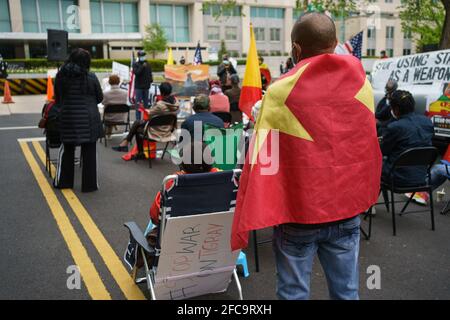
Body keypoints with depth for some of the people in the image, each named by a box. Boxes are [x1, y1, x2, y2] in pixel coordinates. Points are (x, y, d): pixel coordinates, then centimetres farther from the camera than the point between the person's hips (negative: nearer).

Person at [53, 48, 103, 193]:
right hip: (88, 119, -3)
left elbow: (57, 98, 8)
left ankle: (62, 181, 26)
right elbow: (99, 98, 1)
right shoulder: (91, 77, -9)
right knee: (89, 152, 5)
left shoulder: (61, 75, 0)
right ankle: (89, 184, 11)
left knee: (67, 149, 18)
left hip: (67, 118, 3)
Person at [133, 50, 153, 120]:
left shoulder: (148, 65, 11)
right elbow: (136, 72, -17)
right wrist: (142, 67, -22)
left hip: (146, 86, 4)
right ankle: (138, 118, -3)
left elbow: (150, 73, 15)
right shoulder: (135, 64, -1)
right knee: (138, 103, -5)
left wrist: (151, 80, 0)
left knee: (146, 102, 10)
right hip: (138, 86, -4)